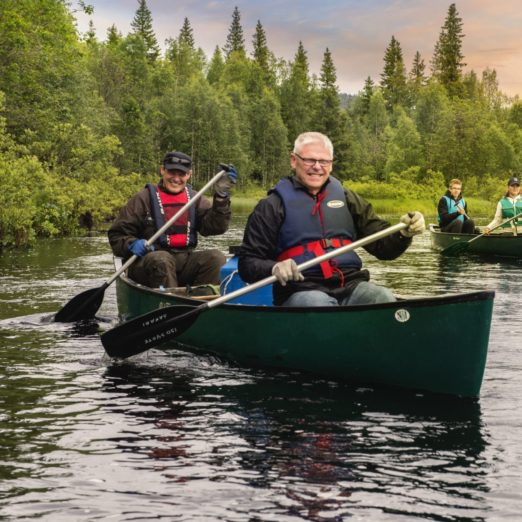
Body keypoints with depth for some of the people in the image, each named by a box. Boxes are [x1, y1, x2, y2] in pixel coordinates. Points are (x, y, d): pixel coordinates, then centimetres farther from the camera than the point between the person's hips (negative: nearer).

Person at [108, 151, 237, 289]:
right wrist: (131, 244, -18)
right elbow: (116, 235, 4)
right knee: (162, 259, -35)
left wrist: (221, 196, -14)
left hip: (184, 261, 3)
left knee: (216, 258, -20)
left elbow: (215, 227, -3)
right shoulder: (143, 199, 4)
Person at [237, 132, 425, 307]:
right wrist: (274, 268, -20)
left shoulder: (346, 198, 19)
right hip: (301, 291, -3)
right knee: (320, 306, -36)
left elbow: (383, 247, 15)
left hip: (351, 286, 4)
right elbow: (247, 263, 3)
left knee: (385, 299, -26)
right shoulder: (274, 205, 7)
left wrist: (404, 234, -7)